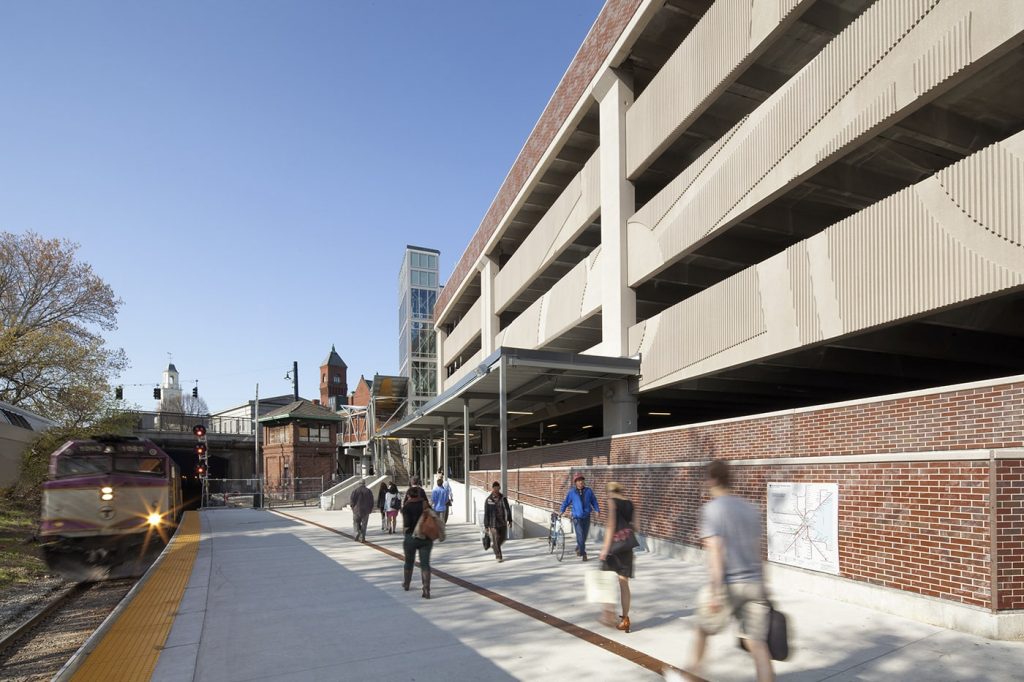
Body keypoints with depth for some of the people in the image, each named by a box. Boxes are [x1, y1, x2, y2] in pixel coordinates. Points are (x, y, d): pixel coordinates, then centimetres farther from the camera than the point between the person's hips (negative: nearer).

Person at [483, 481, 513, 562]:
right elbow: (486, 514, -6)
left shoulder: (503, 498, -3)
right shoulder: (488, 500, -10)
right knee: (496, 540, 0)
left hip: (503, 523, 3)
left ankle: (494, 546, 43)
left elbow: (508, 510, 3)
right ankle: (499, 557, 13)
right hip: (493, 524, -3)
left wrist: (510, 521, -2)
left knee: (503, 538, 14)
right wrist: (486, 526, -6)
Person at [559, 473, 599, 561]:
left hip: (586, 517, 3)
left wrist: (597, 510, -5)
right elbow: (566, 502, 5)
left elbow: (594, 501, 7)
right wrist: (561, 511, -4)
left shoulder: (588, 491, 1)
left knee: (584, 536, 12)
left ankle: (579, 549, 36)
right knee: (580, 536, -12)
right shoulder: (571, 492, -3)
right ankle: (583, 553, 1)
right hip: (577, 517, -2)